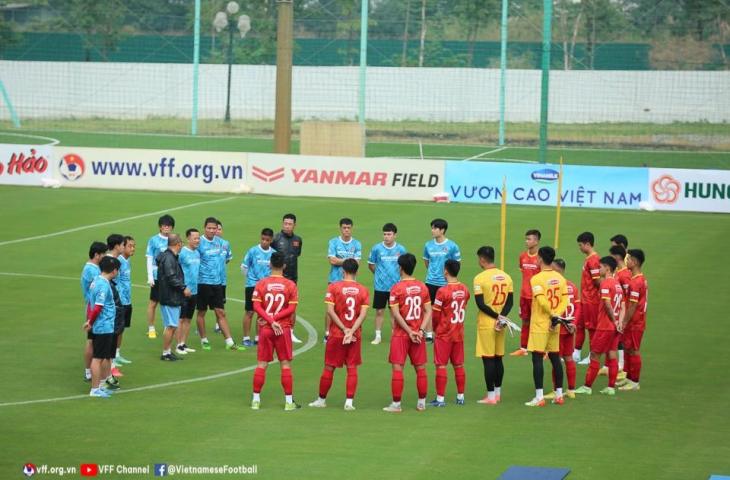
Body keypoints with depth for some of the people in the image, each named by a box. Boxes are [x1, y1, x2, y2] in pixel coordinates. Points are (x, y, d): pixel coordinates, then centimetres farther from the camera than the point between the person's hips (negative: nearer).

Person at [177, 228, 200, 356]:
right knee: (181, 319, -3)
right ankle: (178, 345, 2)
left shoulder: (197, 253, 10)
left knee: (188, 319, 11)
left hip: (194, 291, 7)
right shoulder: (182, 253, -12)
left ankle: (184, 344, 18)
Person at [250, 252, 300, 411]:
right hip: (283, 329, -1)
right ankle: (289, 401, 3)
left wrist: (270, 320, -12)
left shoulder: (261, 284, -2)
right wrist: (274, 319, -9)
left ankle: (256, 399, 7)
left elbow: (256, 306, -9)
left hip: (265, 328, 1)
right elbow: (292, 308, -8)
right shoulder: (290, 285, -4)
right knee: (285, 365, 4)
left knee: (261, 364, 6)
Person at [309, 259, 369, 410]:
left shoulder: (334, 287, -5)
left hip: (336, 334, -1)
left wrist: (344, 329, -11)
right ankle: (349, 402, -2)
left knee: (329, 368, 8)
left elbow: (330, 310, -13)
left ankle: (321, 400, 18)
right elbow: (363, 314, -8)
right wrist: (351, 331, -13)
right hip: (355, 335, 1)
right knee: (352, 368, 5)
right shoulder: (363, 290, 1)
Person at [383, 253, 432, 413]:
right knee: (420, 368, 10)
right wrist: (420, 330, -4)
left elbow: (396, 314, -14)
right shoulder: (422, 287, 3)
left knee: (397, 368, 0)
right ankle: (422, 403, 14)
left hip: (401, 334, -4)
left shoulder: (396, 288, -10)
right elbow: (428, 312, 1)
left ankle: (396, 404, -1)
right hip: (418, 334, 4)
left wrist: (410, 332, -11)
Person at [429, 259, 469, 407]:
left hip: (443, 334, -5)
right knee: (459, 365, 12)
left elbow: (435, 315, -11)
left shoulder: (443, 291, -17)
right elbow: (463, 310, 8)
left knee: (441, 366, 0)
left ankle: (440, 398, -1)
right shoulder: (464, 289, 1)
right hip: (459, 333, 5)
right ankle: (460, 396, 17)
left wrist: (435, 328, 7)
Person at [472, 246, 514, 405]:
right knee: (498, 358, 14)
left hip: (486, 324, -6)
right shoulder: (506, 277, 6)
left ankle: (490, 396, -1)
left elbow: (480, 304, -17)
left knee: (488, 359, -2)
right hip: (501, 325, 6)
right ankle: (497, 393, 21)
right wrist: (501, 317, -7)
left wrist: (497, 317, -12)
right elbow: (510, 302, 3)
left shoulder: (480, 278, -13)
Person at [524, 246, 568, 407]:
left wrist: (553, 315, -11)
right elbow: (565, 300, -1)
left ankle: (539, 397, -6)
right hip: (554, 326, 6)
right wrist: (556, 316, -9)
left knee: (537, 358, -3)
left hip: (539, 325, -6)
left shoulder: (537, 279, -14)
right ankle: (559, 395, 16)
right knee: (555, 358, 13)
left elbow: (542, 301, -23)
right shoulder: (560, 278, 5)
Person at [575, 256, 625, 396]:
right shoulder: (617, 284, 12)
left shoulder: (606, 283, -14)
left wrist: (614, 321, -12)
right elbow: (623, 307, 9)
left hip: (605, 326, -8)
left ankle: (587, 387, 4)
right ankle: (611, 387, 10)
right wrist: (619, 322, -2)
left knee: (595, 355, 0)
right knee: (612, 355, 9)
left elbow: (607, 304, -22)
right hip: (614, 327, 8)